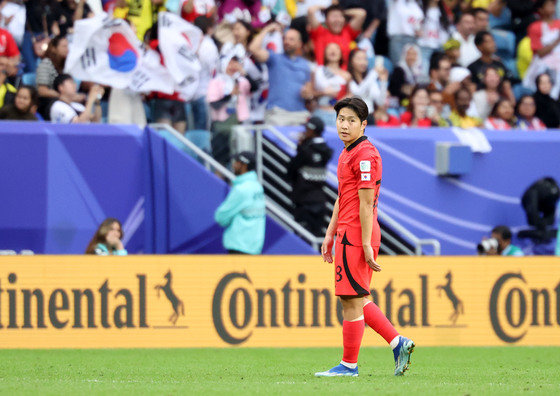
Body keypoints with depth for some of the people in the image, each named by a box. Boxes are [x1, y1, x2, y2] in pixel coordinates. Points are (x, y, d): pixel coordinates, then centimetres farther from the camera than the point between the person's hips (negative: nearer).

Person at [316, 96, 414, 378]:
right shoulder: (347, 153, 18)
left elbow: (366, 202, -17)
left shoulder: (365, 155, -14)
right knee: (356, 300, 14)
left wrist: (366, 245, -19)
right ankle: (397, 343, 16)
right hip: (347, 234, 10)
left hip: (356, 237, -10)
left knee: (352, 300, -4)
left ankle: (349, 365, 2)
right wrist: (330, 235, 23)